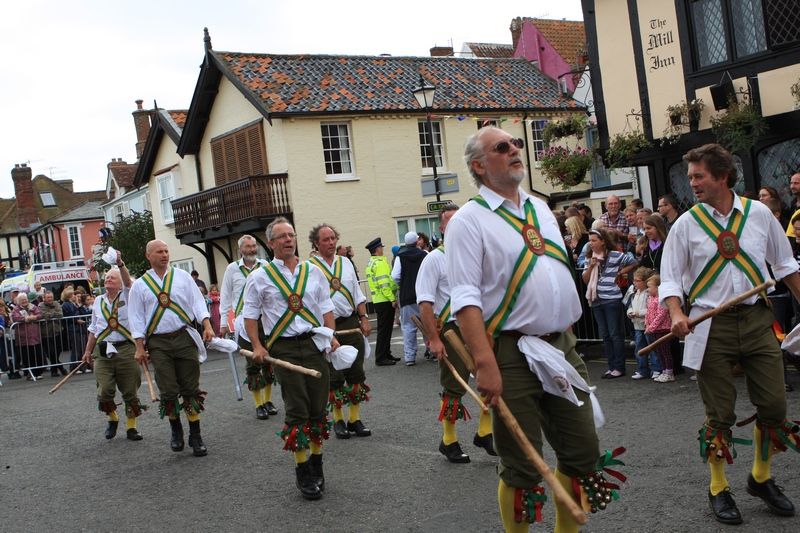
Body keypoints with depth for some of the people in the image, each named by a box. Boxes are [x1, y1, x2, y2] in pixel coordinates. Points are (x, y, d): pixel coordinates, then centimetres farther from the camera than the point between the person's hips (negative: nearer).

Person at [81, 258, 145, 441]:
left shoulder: (126, 296, 5)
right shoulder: (98, 301, 16)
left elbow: (128, 281, -17)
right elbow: (93, 329, 20)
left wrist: (120, 264, -32)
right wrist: (88, 351, 17)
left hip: (126, 350, -2)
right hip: (103, 352, 2)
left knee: (130, 391, 2)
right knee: (104, 391, -8)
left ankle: (131, 427, 16)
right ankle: (112, 418, 20)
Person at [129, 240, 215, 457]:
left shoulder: (182, 276, 7)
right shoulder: (139, 285, 6)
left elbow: (197, 302, 4)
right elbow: (136, 318, 6)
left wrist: (207, 325, -10)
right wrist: (140, 347, -1)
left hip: (184, 337, 0)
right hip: (158, 343, 0)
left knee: (191, 389, 2)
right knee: (168, 391, 0)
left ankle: (195, 436, 11)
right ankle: (176, 430, 23)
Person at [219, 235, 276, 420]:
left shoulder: (265, 266, 3)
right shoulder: (232, 269, 2)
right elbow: (225, 297, 8)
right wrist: (224, 322, 7)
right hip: (244, 322, -1)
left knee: (268, 362, 8)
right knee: (253, 364, 1)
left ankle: (268, 400, 22)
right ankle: (259, 404, 10)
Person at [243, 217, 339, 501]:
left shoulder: (313, 272, 10)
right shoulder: (260, 277, 1)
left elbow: (326, 307, 13)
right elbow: (250, 315, 5)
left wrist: (332, 336, 0)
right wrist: (257, 346, -5)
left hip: (314, 343, 3)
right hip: (284, 348, -3)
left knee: (318, 408, 7)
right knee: (297, 411, -2)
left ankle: (316, 466, 24)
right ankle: (304, 474, 8)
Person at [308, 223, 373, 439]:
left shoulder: (345, 263, 12)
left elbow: (358, 295, 16)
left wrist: (364, 319, 9)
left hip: (351, 324, 4)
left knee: (356, 373, 6)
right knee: (333, 377, 3)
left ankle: (355, 419, 16)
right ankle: (338, 420, 16)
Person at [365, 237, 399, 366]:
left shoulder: (370, 263, 15)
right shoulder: (380, 262, -16)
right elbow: (384, 283, -22)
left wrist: (391, 297, 20)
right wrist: (392, 298, -19)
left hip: (378, 300, 10)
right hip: (385, 300, -10)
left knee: (385, 328, 16)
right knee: (384, 329, -5)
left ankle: (386, 354, 23)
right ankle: (381, 358, -2)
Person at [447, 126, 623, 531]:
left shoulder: (540, 209, 15)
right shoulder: (469, 220, -7)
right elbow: (465, 298, -16)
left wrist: (569, 342, 18)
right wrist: (485, 362, -25)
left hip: (563, 347, 7)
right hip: (512, 355, -7)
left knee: (582, 453, 12)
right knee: (521, 467, 2)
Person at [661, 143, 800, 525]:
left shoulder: (758, 214, 3)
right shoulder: (686, 224, -1)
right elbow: (670, 279, 0)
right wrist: (676, 313, -17)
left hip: (756, 319, 2)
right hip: (711, 325, -2)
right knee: (720, 414, 3)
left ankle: (761, 478, 28)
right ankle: (718, 489, 20)